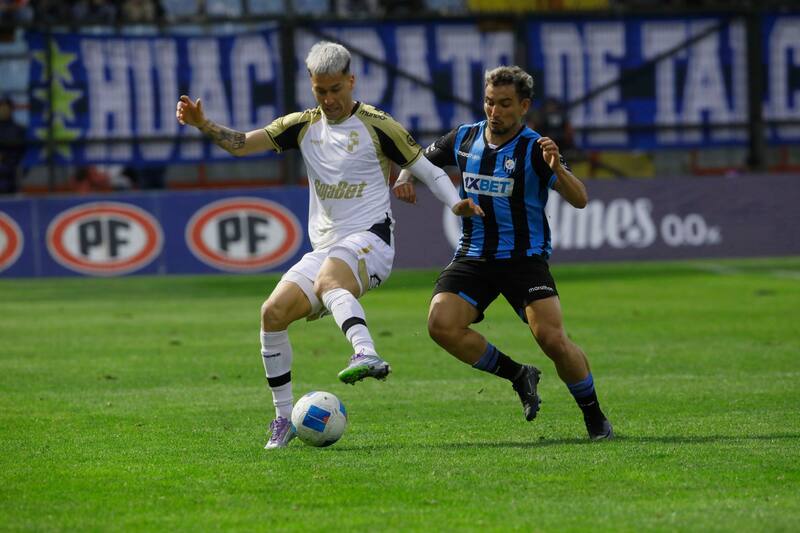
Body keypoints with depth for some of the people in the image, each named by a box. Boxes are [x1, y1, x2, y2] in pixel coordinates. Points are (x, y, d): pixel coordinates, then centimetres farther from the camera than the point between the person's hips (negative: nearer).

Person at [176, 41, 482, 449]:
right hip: (324, 247, 6)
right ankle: (284, 417, 2)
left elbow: (426, 170, 2)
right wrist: (203, 125, -11)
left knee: (328, 280, -38)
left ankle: (367, 355, -62)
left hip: (369, 238, -6)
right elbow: (241, 143, 6)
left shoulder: (376, 126, -2)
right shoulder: (303, 125, 12)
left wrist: (456, 203, -16)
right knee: (273, 312, -10)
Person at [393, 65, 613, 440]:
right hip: (473, 256, 4)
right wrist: (405, 178, -1)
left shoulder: (535, 149, -11)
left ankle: (595, 418, 4)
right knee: (441, 324, -20)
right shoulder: (464, 139, 3)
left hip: (525, 258, -4)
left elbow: (579, 200, -19)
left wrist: (558, 170, -38)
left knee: (552, 338, -20)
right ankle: (518, 375, 2)